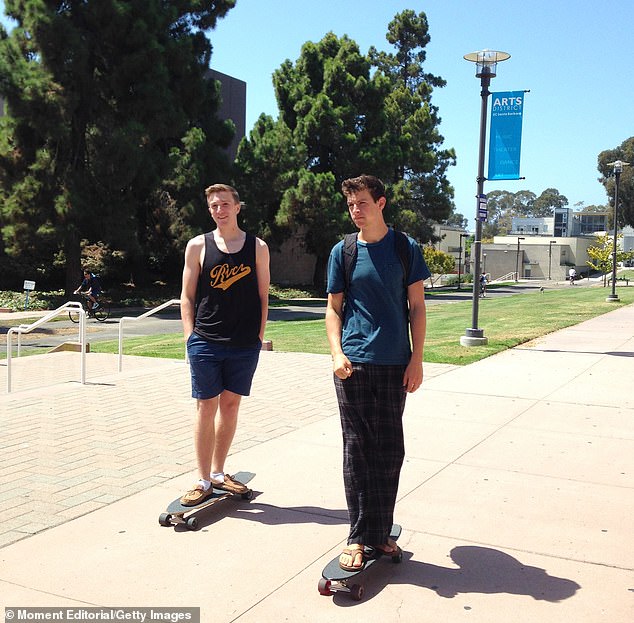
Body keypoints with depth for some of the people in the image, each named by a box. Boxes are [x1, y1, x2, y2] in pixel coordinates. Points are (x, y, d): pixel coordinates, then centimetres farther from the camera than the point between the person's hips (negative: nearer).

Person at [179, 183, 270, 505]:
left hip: (245, 345, 2)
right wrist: (190, 338, -3)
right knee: (206, 407, 2)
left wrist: (259, 337, 1)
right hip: (206, 343, -1)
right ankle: (203, 480, 11)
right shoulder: (198, 246, 3)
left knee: (231, 405, 10)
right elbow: (187, 297, 4)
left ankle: (218, 472, 25)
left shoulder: (257, 247, 5)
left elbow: (263, 297, 7)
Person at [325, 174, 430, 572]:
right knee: (357, 449, 1)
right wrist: (337, 353, -6)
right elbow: (334, 308, 9)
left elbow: (417, 307, 5)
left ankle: (381, 532, 19)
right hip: (354, 364, 0)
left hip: (395, 364, 0)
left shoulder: (406, 248, 4)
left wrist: (417, 359, -3)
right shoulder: (343, 252, 6)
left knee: (390, 451, 6)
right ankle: (358, 536, 10)